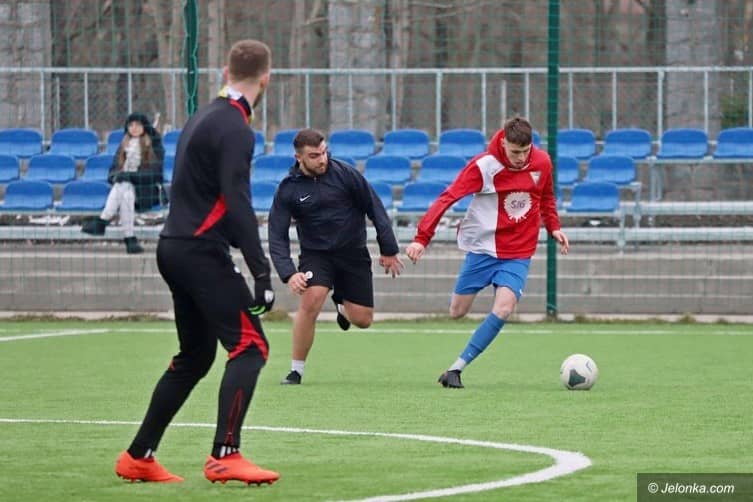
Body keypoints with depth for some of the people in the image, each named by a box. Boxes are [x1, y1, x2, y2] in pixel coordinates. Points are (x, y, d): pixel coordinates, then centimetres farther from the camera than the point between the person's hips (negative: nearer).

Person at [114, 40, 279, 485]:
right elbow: (237, 204, -21)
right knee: (250, 346, -10)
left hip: (176, 248, 9)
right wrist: (261, 271, -23)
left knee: (195, 356, 17)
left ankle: (139, 457, 20)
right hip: (202, 252, -9)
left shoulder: (206, 117, 15)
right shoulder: (234, 128, -13)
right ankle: (225, 456, -20)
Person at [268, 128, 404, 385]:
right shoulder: (288, 189, -9)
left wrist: (389, 249, 0)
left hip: (353, 252, 1)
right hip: (315, 254, -1)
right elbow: (277, 236, -10)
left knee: (363, 319, 0)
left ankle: (342, 304, 39)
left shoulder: (345, 174, -10)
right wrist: (289, 273, -24)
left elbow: (375, 209, -2)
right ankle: (296, 371, -14)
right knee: (310, 302, -27)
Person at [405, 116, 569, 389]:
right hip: (482, 247, -1)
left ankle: (456, 369, -12)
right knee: (457, 312, 2)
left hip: (518, 254, 1)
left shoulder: (542, 162, -4)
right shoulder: (483, 166, -17)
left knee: (503, 309, -19)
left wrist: (554, 227, 8)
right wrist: (421, 239, -26)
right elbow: (446, 199, -19)